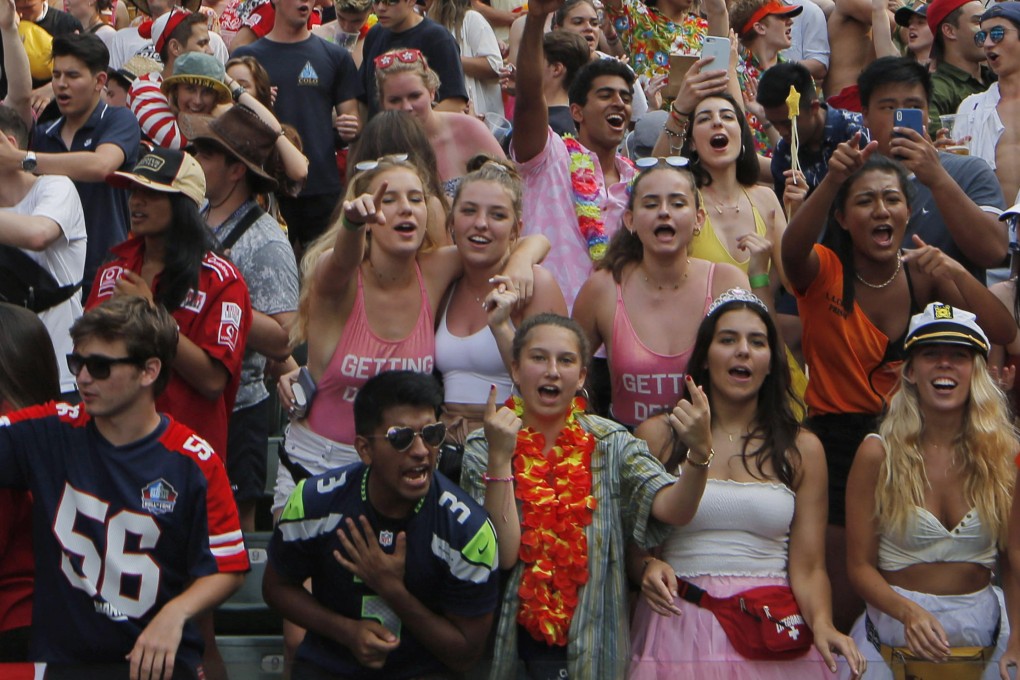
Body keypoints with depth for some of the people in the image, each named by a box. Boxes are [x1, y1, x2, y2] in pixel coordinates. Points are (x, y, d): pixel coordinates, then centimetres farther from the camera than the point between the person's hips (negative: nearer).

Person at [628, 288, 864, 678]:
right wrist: (647, 567, -15)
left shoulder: (802, 449, 9)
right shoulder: (658, 436, 5)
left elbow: (808, 568, 4)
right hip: (682, 628, -1)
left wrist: (822, 625, -15)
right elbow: (631, 546, 6)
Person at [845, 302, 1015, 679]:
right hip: (894, 634, -1)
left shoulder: (1005, 455, -2)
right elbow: (860, 566, -7)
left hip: (983, 627, 2)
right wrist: (909, 612, -25)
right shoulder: (878, 454, -8)